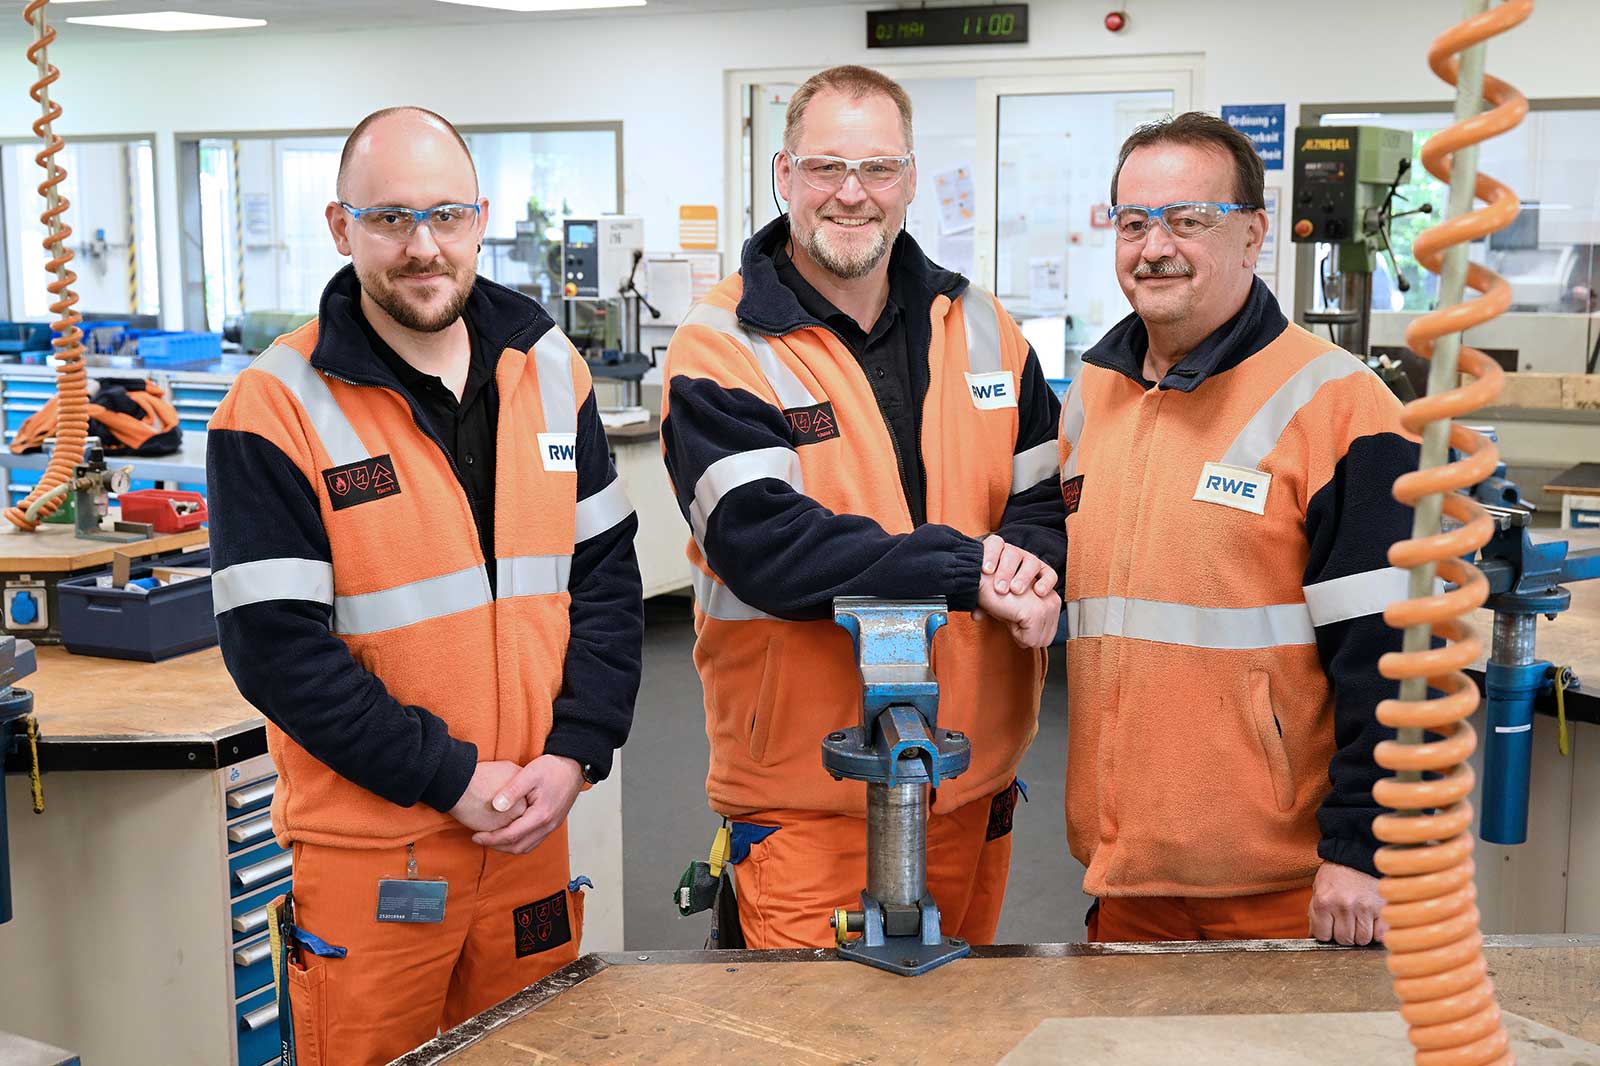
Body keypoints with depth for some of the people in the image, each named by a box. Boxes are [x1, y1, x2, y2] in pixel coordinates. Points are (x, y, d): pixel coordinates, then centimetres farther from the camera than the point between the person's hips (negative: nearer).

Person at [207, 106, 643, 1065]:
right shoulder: (278, 409, -11)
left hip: (533, 832, 4)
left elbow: (608, 572, 6)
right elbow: (276, 646, -14)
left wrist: (575, 753, -6)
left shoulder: (548, 369, 3)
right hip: (369, 853, -4)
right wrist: (453, 778, -15)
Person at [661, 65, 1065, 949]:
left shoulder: (980, 329, 7)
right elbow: (764, 545, -21)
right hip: (803, 795, -5)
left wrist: (1029, 562, -15)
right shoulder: (719, 352, -9)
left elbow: (1051, 495, 9)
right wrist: (965, 568, -26)